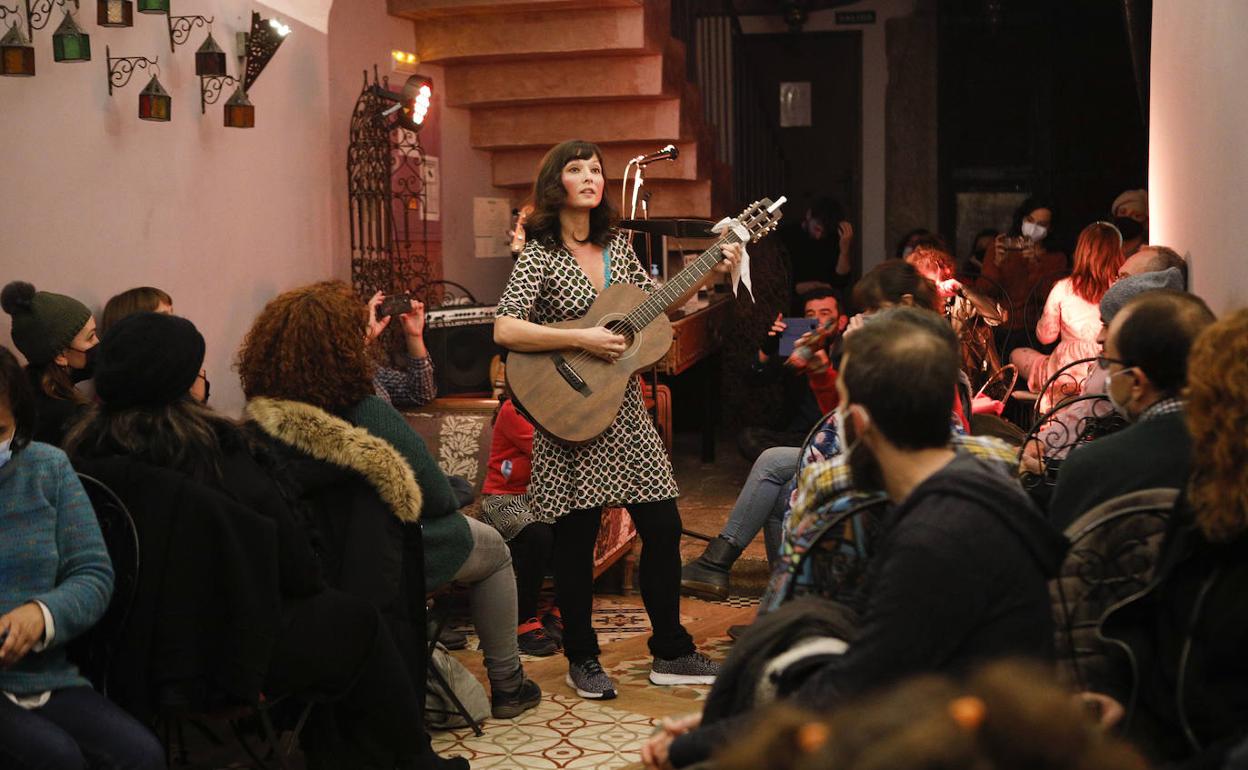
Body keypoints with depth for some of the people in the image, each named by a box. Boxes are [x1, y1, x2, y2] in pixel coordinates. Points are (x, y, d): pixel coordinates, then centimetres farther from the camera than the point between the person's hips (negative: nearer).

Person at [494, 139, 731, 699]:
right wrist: (582, 339, -23)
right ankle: (582, 660, 20)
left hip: (626, 412, 6)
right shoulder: (540, 254, -9)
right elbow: (504, 330, -19)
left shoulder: (617, 244, 9)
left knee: (663, 527, 7)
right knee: (576, 539, 3)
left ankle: (671, 652, 21)